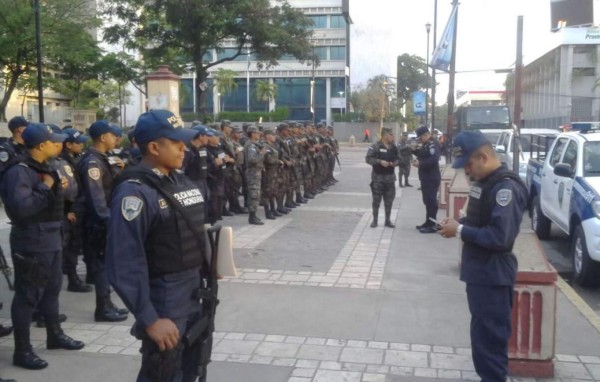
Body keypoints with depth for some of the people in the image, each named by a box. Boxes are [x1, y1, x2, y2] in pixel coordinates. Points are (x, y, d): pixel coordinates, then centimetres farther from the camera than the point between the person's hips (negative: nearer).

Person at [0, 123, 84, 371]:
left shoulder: (44, 168, 12)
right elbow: (21, 207, -32)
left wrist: (58, 188, 2)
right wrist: (45, 187, -22)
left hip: (51, 240, 10)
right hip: (31, 245, -10)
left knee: (52, 290, 20)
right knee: (27, 296, 0)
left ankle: (55, 335, 35)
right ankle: (22, 350, 10)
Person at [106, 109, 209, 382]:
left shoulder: (182, 181, 7)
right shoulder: (135, 192, -19)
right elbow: (125, 264, -23)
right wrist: (149, 319, -22)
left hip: (194, 296, 8)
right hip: (163, 301, -8)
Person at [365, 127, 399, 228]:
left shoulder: (394, 147, 7)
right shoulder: (375, 146, -10)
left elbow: (397, 158, 17)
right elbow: (368, 158, -13)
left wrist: (395, 163, -6)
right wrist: (380, 161, -23)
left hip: (390, 177, 5)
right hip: (378, 177, -4)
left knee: (389, 200, 8)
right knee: (376, 200, 3)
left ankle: (388, 220, 18)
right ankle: (374, 220, 14)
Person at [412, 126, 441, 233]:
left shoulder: (432, 144, -17)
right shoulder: (426, 144, 16)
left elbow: (434, 159, -28)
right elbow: (424, 155, 24)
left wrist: (420, 164, -23)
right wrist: (415, 150, 9)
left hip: (431, 178, -11)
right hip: (426, 178, 11)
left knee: (431, 201, -8)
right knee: (428, 200, 15)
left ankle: (432, 225, -5)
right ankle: (428, 223, 24)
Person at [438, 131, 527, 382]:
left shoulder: (505, 188, -20)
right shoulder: (484, 182, 10)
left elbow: (500, 237, -27)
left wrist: (460, 231, -19)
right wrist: (458, 223, 3)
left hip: (493, 276, -10)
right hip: (479, 271, 10)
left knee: (490, 337, -1)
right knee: (482, 335, 19)